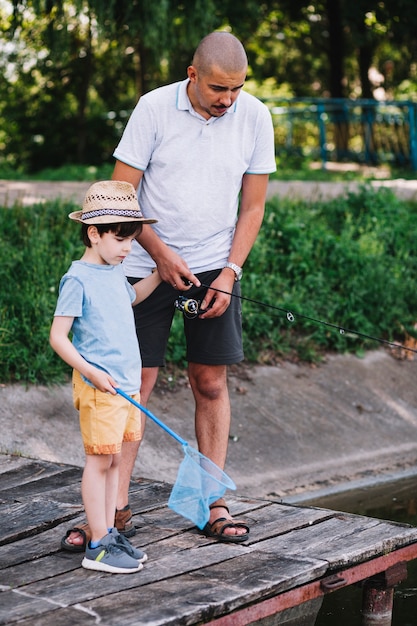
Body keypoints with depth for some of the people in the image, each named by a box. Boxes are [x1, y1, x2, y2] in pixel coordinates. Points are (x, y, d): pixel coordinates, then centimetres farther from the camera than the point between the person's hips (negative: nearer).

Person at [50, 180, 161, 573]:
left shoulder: (115, 273, 13)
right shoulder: (78, 279, -13)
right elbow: (58, 337, -16)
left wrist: (159, 275, 26)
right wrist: (90, 372, -24)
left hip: (127, 383, 8)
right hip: (98, 386, -8)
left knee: (114, 460, 13)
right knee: (99, 460, -5)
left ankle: (109, 534, 21)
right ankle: (97, 546, 1)